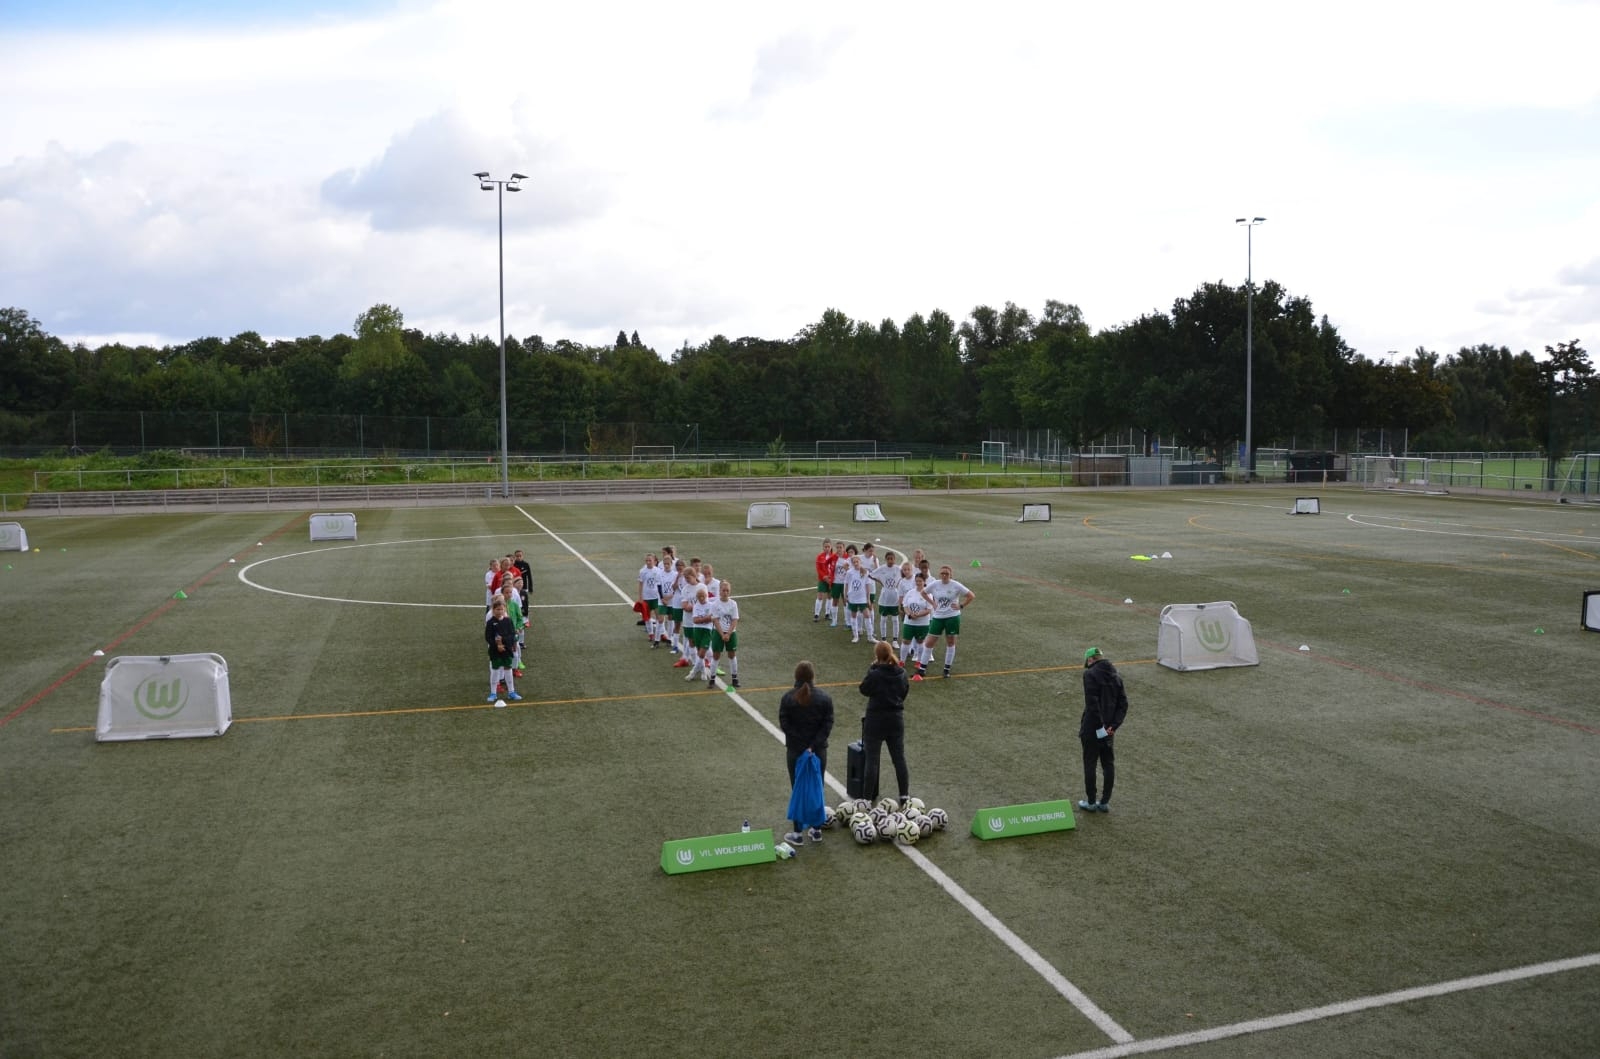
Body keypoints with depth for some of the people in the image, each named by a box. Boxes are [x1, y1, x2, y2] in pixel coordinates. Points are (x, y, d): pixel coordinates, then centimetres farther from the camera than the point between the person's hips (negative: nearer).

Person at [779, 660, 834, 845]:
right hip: (819, 751, 1)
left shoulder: (788, 698, -9)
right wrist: (814, 744, -13)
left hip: (795, 751, -1)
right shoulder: (825, 698, -6)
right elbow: (828, 724, -11)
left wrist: (800, 741, -10)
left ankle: (797, 833, 12)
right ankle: (817, 830, 21)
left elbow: (784, 724, -12)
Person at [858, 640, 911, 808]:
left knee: (872, 760, 4)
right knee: (899, 759, 14)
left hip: (876, 720, -5)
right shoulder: (901, 673, -4)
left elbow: (864, 689, -5)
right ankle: (905, 795, 19)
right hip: (896, 719, 5)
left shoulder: (875, 674, -20)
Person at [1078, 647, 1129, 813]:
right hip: (1109, 729, 6)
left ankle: (1091, 802, 13)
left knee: (1090, 765, 5)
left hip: (1092, 729, -6)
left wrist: (1100, 727, -17)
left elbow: (1092, 703, -21)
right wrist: (1113, 725, -3)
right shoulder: (1116, 675, 8)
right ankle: (1105, 802, 20)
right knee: (1108, 764, 13)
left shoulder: (1090, 674, -13)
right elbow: (1123, 704, 4)